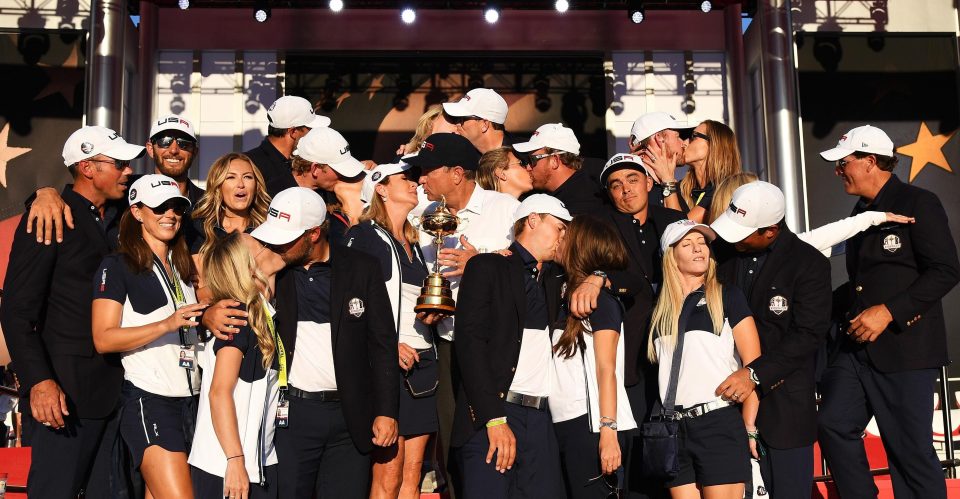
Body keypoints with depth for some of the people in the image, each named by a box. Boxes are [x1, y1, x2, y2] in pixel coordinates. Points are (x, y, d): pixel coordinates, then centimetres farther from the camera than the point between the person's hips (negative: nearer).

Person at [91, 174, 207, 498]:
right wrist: (166, 325, -20)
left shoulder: (184, 267, 19)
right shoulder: (117, 266, -1)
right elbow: (103, 339, -11)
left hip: (190, 399, 6)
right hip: (148, 399, -6)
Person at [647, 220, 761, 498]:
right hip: (674, 428, 4)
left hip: (720, 423, -4)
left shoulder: (726, 296, 2)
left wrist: (750, 429, -8)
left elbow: (754, 365, -3)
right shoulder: (662, 308, 14)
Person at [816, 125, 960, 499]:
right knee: (833, 425, -1)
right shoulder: (862, 211, 18)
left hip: (905, 346, -7)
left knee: (911, 450, -2)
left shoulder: (918, 203, -7)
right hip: (856, 345, 8)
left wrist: (889, 311, -20)